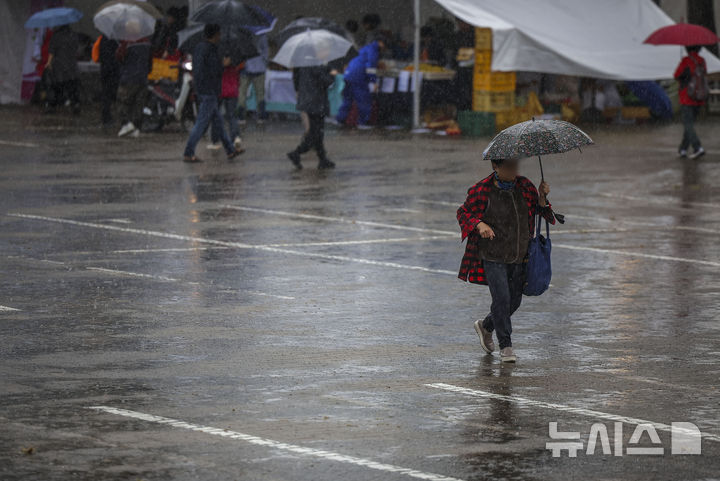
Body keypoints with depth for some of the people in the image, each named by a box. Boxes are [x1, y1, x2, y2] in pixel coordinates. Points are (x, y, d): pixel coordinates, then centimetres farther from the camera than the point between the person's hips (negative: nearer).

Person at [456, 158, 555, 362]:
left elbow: (538, 210, 12)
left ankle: (485, 326, 37)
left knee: (514, 300, 10)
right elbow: (463, 213, -2)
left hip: (519, 256, 5)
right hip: (493, 256, -5)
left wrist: (542, 197, -8)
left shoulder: (524, 186, 4)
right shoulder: (482, 191, -10)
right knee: (502, 298, -12)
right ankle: (505, 346, 0)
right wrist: (479, 225, -20)